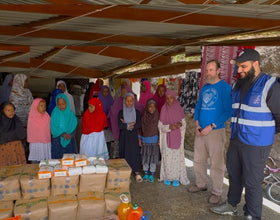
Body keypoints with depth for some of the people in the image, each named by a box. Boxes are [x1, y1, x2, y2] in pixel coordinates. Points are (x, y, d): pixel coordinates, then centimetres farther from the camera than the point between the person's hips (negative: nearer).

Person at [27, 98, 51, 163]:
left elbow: (49, 130, 6)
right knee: (35, 161, 3)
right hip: (35, 143, -2)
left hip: (47, 143, 2)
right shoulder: (32, 118, -4)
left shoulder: (47, 117, 2)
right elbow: (30, 132, 4)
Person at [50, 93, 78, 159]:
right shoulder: (55, 113, -3)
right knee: (57, 159, 1)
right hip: (57, 141, -1)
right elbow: (53, 129, -7)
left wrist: (70, 135, -22)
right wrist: (63, 134, -22)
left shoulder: (70, 113, -1)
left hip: (69, 141, 1)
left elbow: (74, 128, -2)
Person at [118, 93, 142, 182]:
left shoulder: (137, 112, 2)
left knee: (135, 153, -1)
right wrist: (131, 124, -14)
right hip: (124, 136, 0)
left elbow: (139, 125, -9)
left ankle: (137, 173, 8)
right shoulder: (121, 112, -1)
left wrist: (126, 125, -13)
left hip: (134, 136, 1)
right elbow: (120, 125, -12)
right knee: (125, 153, 2)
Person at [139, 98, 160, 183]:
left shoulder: (158, 116, -4)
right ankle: (145, 174, 22)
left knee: (153, 157, 4)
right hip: (145, 140, 1)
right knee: (145, 157, 8)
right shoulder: (143, 116, 0)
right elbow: (140, 128, 6)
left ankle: (152, 175, 17)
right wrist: (140, 139, 5)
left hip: (154, 140, -1)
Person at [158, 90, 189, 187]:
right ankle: (167, 177, 16)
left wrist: (180, 124, -18)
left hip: (177, 136, 0)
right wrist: (169, 127, -20)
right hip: (167, 137, 0)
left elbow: (184, 122, 4)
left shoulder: (179, 109, 0)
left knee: (177, 156, 0)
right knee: (167, 156, 2)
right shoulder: (164, 110, -2)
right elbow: (161, 125, -2)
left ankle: (176, 178, 13)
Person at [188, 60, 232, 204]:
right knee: (198, 161, 16)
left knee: (216, 164, 2)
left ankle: (217, 192, 18)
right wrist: (197, 124, 1)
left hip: (216, 131, -6)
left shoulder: (225, 87, -8)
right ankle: (201, 184, 34)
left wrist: (211, 126, -17)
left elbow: (228, 111, -13)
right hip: (200, 131, 7)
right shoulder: (204, 88, 12)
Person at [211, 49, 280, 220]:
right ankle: (231, 206, 39)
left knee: (252, 182, 3)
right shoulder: (239, 85, 8)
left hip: (256, 144, -7)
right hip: (236, 141, 7)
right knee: (234, 175, 20)